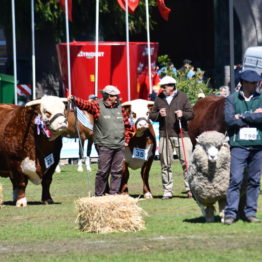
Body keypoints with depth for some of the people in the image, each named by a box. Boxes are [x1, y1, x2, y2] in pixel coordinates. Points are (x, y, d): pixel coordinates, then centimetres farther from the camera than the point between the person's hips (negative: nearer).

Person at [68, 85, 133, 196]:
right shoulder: (98, 106, -3)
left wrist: (126, 140, 12)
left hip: (120, 146, 5)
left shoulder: (119, 107, 12)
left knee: (117, 171, 7)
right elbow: (85, 104, -20)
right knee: (103, 171, -3)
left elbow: (127, 125, 18)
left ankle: (113, 194, 14)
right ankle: (99, 195, 4)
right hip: (104, 146, -5)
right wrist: (74, 99, -38)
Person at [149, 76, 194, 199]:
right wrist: (159, 114, -7)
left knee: (186, 161, -6)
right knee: (165, 164, 6)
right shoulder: (159, 99, 10)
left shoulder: (182, 97, 3)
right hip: (164, 135, 3)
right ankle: (167, 191, 12)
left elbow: (191, 114, 4)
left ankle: (190, 188, -1)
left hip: (181, 134, -3)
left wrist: (183, 114, -16)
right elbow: (151, 115, 13)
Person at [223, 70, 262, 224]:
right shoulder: (232, 99, 5)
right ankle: (231, 213, -7)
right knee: (236, 179, -9)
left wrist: (243, 116, -8)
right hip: (239, 145, -3)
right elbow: (229, 119, -10)